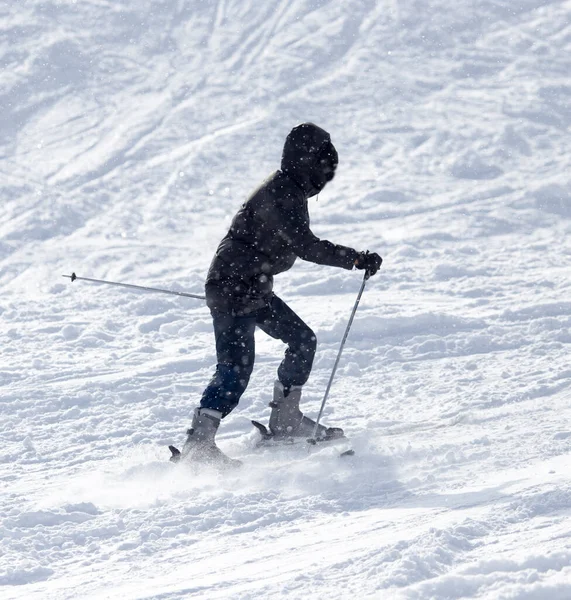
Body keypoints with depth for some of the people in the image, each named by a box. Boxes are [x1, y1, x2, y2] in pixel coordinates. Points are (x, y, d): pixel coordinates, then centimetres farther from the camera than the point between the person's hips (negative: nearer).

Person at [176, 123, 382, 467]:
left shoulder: (290, 191, 13)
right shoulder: (281, 194, -19)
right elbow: (306, 246, -28)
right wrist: (357, 259, -25)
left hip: (254, 290, 10)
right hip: (233, 290, -10)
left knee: (303, 341, 13)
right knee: (236, 369, -16)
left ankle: (285, 420, 21)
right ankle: (199, 442, -18)